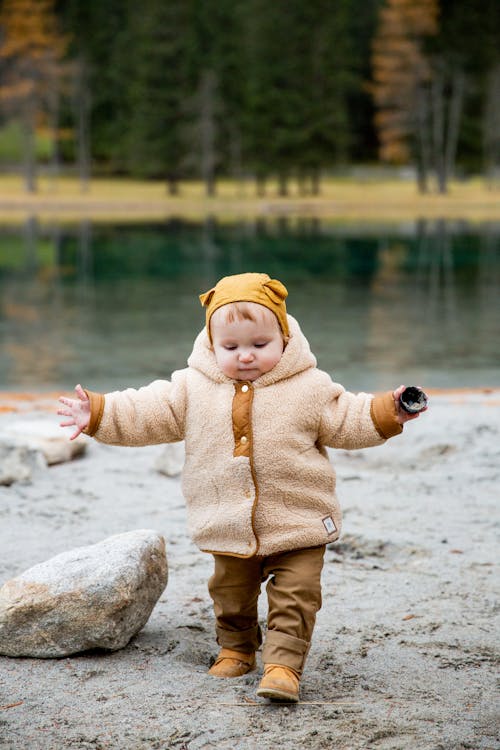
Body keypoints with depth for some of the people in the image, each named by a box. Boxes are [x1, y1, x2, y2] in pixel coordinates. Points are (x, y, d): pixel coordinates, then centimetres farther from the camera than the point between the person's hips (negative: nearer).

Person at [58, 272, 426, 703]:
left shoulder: (309, 388, -6)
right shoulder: (192, 389, -4)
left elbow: (346, 421, 1)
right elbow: (146, 415, -1)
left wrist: (386, 413, -12)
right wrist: (97, 413, -10)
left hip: (298, 527, -2)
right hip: (229, 530, 3)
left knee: (294, 599, -8)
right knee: (231, 597, 19)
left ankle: (284, 665, -3)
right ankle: (236, 649, 40)